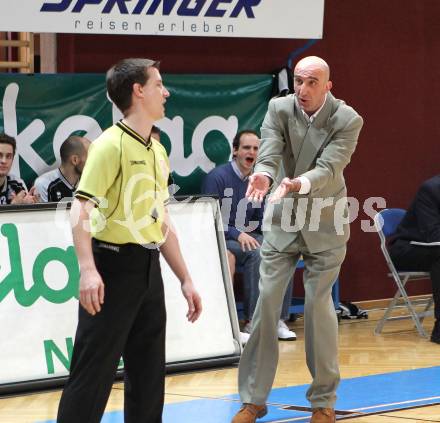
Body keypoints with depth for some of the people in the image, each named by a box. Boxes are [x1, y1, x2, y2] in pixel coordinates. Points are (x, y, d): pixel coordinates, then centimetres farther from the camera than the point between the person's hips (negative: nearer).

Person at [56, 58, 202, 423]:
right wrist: (87, 270, -32)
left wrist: (185, 279, 20)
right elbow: (81, 208, -20)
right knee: (94, 373, -6)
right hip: (115, 266, -8)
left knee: (149, 373, 11)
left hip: (149, 269, 8)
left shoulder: (158, 151, 14)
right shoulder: (111, 144, -11)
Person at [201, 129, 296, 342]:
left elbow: (261, 219, 15)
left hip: (247, 235, 6)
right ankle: (252, 323, -27)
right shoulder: (217, 177, -11)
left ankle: (279, 320, -14)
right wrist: (238, 234, -24)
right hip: (220, 239, -6)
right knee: (255, 253, -32)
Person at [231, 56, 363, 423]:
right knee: (266, 302, -1)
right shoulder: (279, 108, -7)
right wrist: (263, 175, -44)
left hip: (324, 224, -2)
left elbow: (328, 169, -26)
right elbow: (269, 153, -21)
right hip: (282, 219, 2)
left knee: (319, 304, -3)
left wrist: (297, 184, -46)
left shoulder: (347, 120, -15)